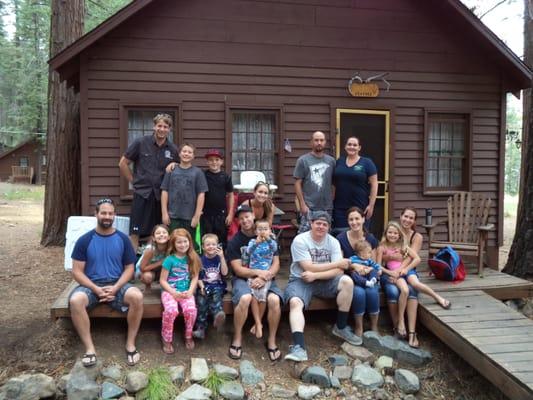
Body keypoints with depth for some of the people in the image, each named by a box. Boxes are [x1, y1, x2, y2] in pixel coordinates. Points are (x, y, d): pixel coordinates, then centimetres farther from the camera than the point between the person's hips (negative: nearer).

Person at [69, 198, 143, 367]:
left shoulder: (123, 239, 3)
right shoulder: (85, 240, 0)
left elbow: (129, 268, 4)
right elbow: (77, 272, -2)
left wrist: (115, 288, -14)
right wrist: (96, 289, -17)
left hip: (117, 285, 0)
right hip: (91, 286, 0)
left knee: (137, 296, -30)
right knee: (75, 300, -34)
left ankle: (130, 344, -14)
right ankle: (90, 348, -20)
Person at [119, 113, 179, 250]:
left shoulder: (173, 150, 5)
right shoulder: (140, 143, -1)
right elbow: (123, 163, 5)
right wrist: (134, 181, 3)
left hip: (161, 195, 2)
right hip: (142, 193, -2)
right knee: (135, 233, -2)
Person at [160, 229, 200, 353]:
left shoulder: (192, 259, 6)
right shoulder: (170, 260, -3)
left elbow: (195, 277, 4)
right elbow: (163, 280, -3)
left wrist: (190, 291, -13)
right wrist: (174, 292, -15)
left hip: (186, 291, 2)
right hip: (169, 290, -2)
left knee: (191, 309, -27)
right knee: (171, 310, -31)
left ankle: (188, 336, 0)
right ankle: (167, 340, -8)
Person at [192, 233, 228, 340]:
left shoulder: (219, 258, 9)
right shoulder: (200, 260, 8)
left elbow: (224, 273, -5)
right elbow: (198, 277, 7)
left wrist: (222, 257, -11)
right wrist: (201, 286, -12)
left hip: (218, 286, 0)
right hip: (205, 286, 1)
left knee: (216, 297, -33)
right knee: (201, 300, -28)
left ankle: (218, 316, -60)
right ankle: (200, 328, -33)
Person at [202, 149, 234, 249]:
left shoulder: (226, 177, 1)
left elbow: (230, 195, 5)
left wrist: (230, 214, 2)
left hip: (221, 214, 0)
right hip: (205, 214, 0)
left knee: (222, 241, 7)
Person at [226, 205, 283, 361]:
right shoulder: (235, 241, 0)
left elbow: (276, 264, 1)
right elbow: (238, 269, -7)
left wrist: (265, 277, -17)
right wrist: (258, 272, -20)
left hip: (266, 279, 2)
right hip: (242, 278, -1)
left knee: (274, 300, -30)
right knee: (245, 298, -35)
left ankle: (272, 340, -10)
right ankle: (237, 338, -13)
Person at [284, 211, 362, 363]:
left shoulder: (333, 242, 0)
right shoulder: (300, 240, -12)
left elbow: (339, 271, -10)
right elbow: (309, 268, -18)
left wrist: (315, 275, -24)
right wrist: (337, 263, -10)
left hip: (325, 281, 3)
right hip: (301, 280, -3)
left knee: (347, 281, -23)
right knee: (295, 302, -33)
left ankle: (341, 327, -5)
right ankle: (299, 347, -40)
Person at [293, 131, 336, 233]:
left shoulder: (331, 161, 9)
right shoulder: (303, 160, 0)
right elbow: (298, 183, -2)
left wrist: (332, 200, 3)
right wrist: (302, 204, -9)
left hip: (327, 208, 4)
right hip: (309, 207, -3)